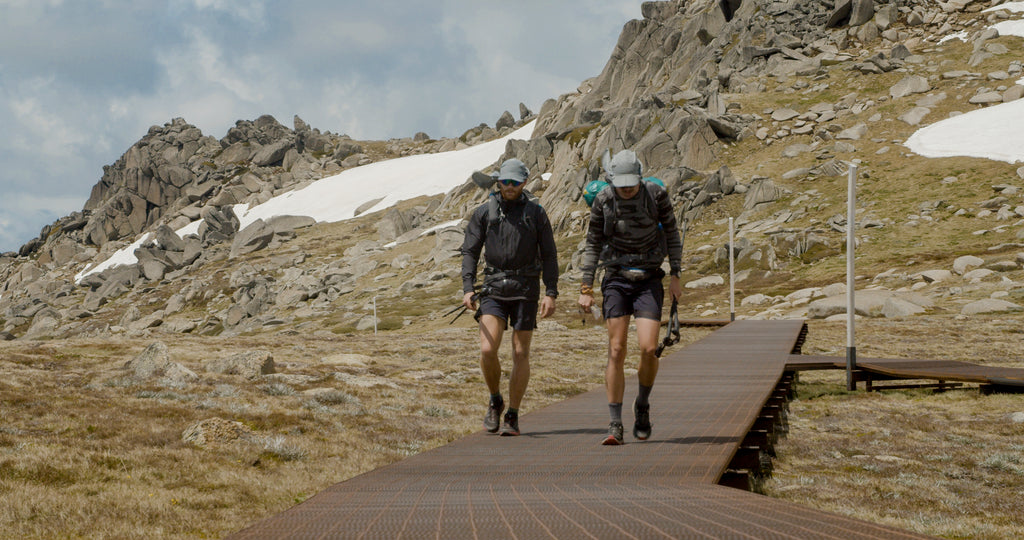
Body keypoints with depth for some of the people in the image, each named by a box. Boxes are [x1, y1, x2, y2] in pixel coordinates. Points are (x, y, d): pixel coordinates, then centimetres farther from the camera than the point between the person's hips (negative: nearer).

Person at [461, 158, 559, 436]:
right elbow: (470, 251, 4)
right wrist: (468, 288, -9)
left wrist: (551, 293, -6)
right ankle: (495, 401, 10)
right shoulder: (484, 212, 4)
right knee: (488, 350, -14)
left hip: (525, 288, -1)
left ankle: (512, 416, 9)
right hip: (494, 288, 1)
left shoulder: (535, 212, 2)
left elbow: (549, 255, 3)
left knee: (520, 354, 0)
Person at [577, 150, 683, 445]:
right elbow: (593, 243, 4)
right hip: (617, 280, 1)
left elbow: (671, 233, 5)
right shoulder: (603, 201, -5)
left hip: (649, 281, -1)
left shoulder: (656, 195, -7)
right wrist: (586, 288, 1)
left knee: (648, 349, -14)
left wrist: (675, 275, 1)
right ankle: (615, 425, -2)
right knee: (616, 352, -6)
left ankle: (643, 405, 14)